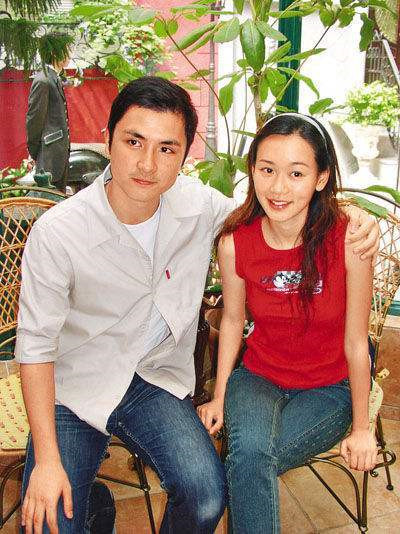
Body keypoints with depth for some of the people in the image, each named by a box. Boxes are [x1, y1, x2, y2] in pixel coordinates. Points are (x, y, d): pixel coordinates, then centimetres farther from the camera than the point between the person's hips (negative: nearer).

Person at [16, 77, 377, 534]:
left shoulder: (199, 205, -10)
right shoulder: (57, 232, -18)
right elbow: (36, 345, -13)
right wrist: (46, 460, -16)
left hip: (156, 381, 2)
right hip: (72, 391, -1)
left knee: (206, 494, -20)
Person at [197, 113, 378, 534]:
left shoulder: (348, 242, -22)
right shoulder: (234, 242, -15)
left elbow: (356, 342, -13)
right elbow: (233, 320, 2)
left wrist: (361, 428, -2)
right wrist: (219, 397, 6)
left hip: (329, 389, -2)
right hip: (258, 376, 2)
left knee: (247, 467, -23)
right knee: (249, 450, -27)